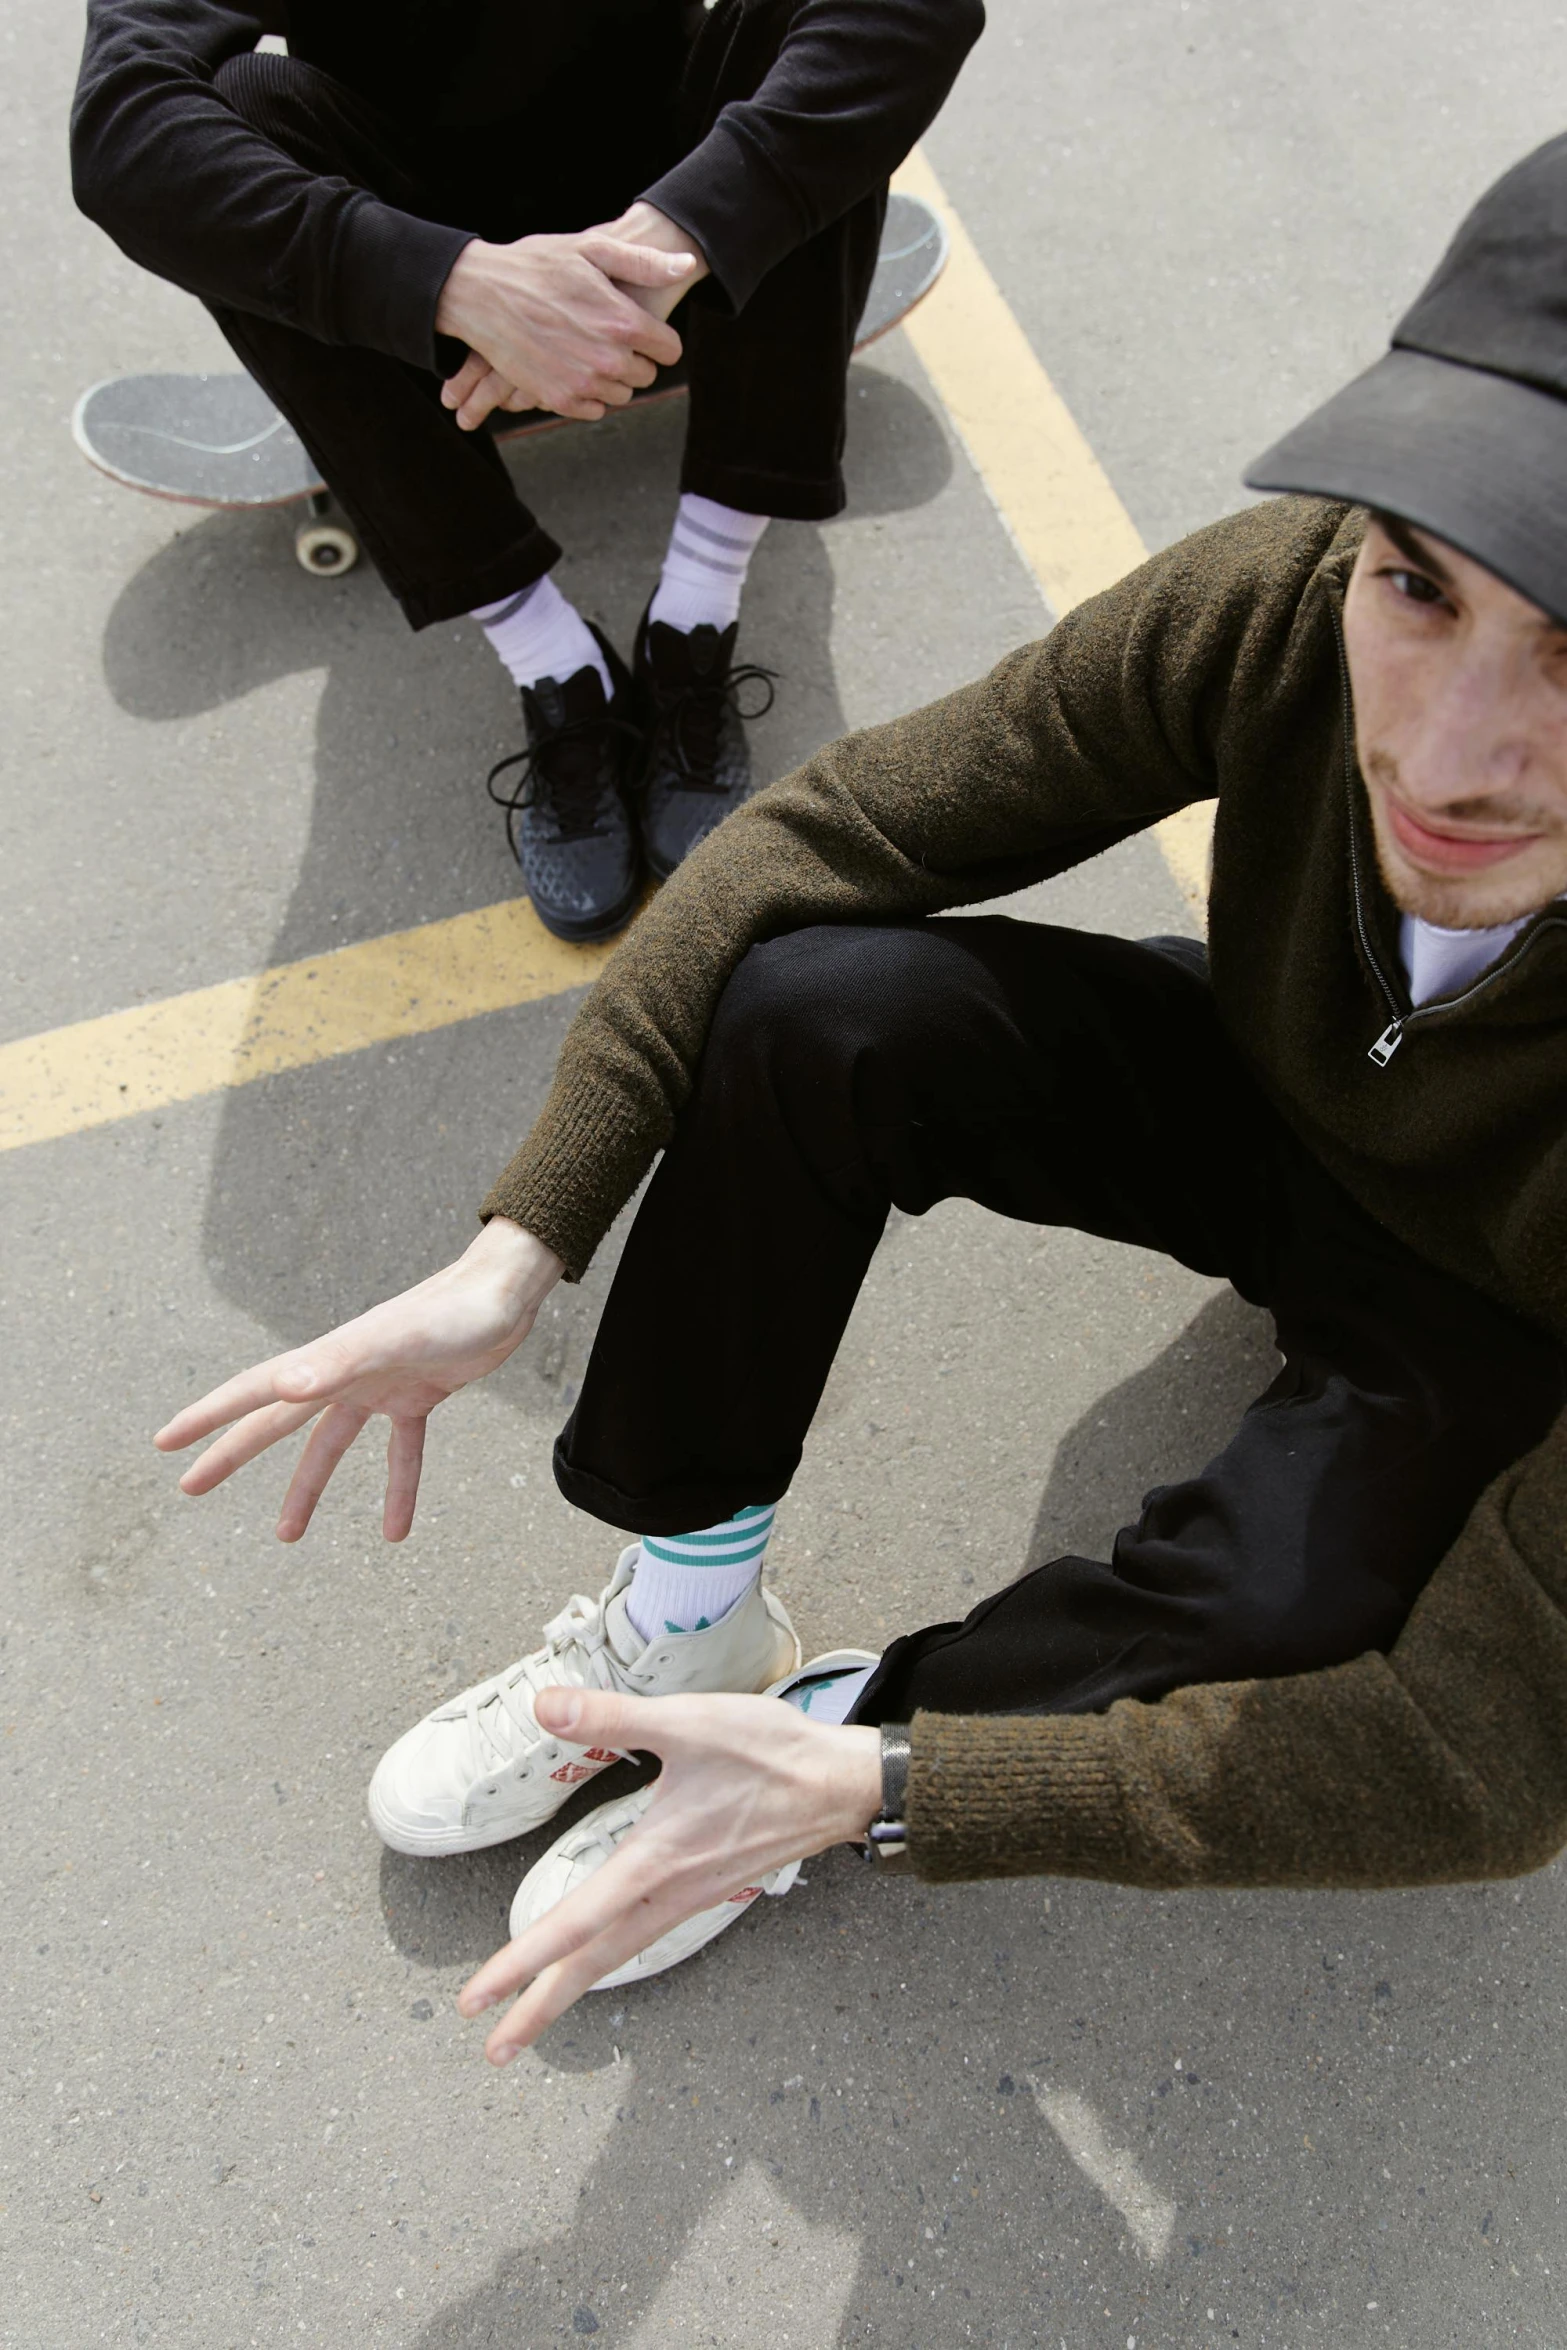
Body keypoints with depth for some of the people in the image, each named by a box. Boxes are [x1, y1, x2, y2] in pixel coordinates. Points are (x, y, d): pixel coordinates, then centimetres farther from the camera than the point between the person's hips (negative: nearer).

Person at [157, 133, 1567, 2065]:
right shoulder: (1284, 603, -32)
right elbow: (819, 833, -19)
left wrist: (866, 1785, -35)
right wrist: (514, 1256, -26)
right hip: (1265, 1097, 3)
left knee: (1300, 1590, -37)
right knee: (810, 1002, -25)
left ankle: (832, 1723, -3)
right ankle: (683, 1611, -4)